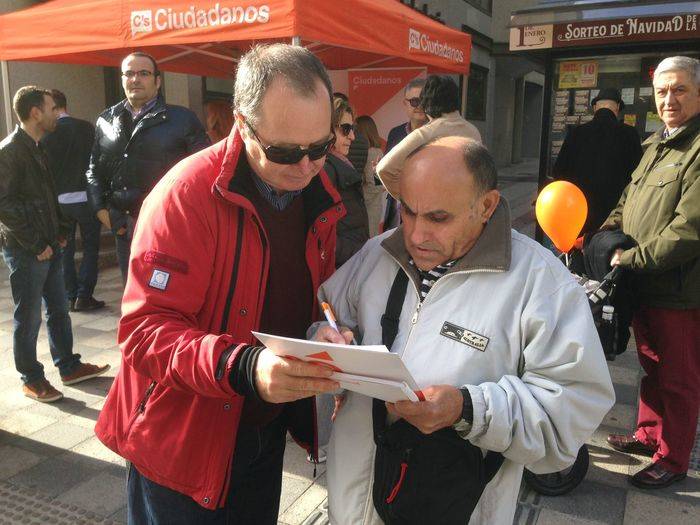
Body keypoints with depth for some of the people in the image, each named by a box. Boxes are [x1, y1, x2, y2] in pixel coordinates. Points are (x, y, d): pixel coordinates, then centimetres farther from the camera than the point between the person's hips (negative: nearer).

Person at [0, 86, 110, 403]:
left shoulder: (36, 148, 14)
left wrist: (60, 230, 10)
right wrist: (35, 244, -16)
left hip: (48, 245, 8)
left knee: (59, 310, 15)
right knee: (29, 318, 3)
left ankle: (69, 367, 26)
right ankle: (31, 379, 16)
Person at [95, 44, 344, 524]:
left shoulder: (320, 195, -2)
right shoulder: (186, 195, -23)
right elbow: (146, 330, -24)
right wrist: (242, 367, -40)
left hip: (268, 429, 6)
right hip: (186, 443, -6)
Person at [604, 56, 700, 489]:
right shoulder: (656, 145, 13)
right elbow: (628, 204, 20)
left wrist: (631, 258, -17)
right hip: (645, 286, 9)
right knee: (653, 368, 22)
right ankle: (649, 435, 39)